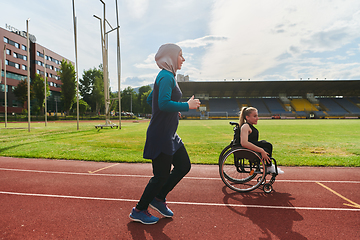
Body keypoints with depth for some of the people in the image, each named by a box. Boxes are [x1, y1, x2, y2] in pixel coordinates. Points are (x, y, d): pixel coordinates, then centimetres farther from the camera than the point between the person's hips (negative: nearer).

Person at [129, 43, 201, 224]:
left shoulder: (167, 76, 16)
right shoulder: (166, 76, -15)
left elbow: (149, 99, 22)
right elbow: (164, 104, -29)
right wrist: (187, 106, -18)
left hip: (169, 135, 10)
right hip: (160, 135, -10)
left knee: (184, 166, 14)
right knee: (161, 176, 0)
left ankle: (158, 198, 28)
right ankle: (139, 211, 22)